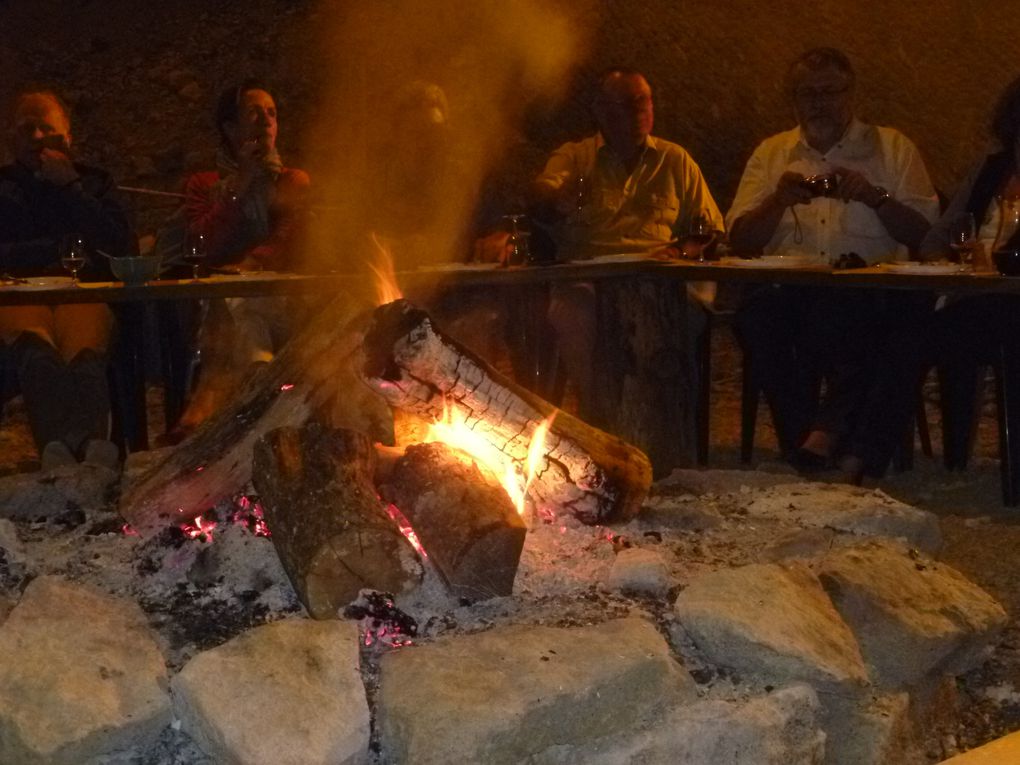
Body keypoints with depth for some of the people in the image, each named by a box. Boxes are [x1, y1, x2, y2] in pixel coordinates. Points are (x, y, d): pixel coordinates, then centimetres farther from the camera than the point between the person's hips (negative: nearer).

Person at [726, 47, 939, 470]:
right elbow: (739, 240, 13)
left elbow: (925, 234, 7)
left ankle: (828, 430, -30)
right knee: (756, 312, -34)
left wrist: (875, 197, -8)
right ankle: (803, 433, -23)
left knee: (846, 308, -38)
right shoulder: (771, 152, 22)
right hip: (787, 288, 2)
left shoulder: (891, 147, 16)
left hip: (869, 289, -1)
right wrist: (779, 202, -4)